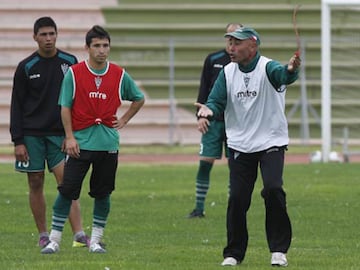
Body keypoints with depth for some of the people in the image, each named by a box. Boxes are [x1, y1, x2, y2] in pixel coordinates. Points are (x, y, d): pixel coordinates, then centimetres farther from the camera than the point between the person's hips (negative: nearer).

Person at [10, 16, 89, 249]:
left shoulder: (70, 63, 3)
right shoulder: (26, 67, 0)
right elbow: (17, 106, 2)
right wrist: (18, 141, -5)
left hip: (60, 133, 0)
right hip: (31, 134, 0)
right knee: (36, 184, 3)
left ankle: (79, 235, -17)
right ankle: (43, 236, 13)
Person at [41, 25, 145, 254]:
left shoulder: (119, 75, 3)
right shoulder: (74, 73, -3)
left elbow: (139, 99, 19)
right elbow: (65, 106, -1)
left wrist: (124, 120, 8)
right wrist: (70, 137, -9)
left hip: (108, 143, 2)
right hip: (80, 142, -2)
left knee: (102, 193, 5)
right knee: (67, 191, -6)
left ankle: (96, 240, 15)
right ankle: (54, 239, 1)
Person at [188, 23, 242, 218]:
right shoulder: (213, 60, 6)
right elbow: (203, 90, 8)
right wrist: (201, 116, -1)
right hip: (213, 120, 0)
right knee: (205, 163, -4)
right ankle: (199, 208, 2)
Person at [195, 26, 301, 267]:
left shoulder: (267, 68, -13)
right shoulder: (228, 72, 3)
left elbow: (282, 75, -35)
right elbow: (217, 101, 2)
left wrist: (291, 70, -59)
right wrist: (209, 109, -23)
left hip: (271, 141, -4)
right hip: (240, 145, 4)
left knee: (273, 189, -21)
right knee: (237, 198, 1)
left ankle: (279, 249, -9)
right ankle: (234, 253, 14)